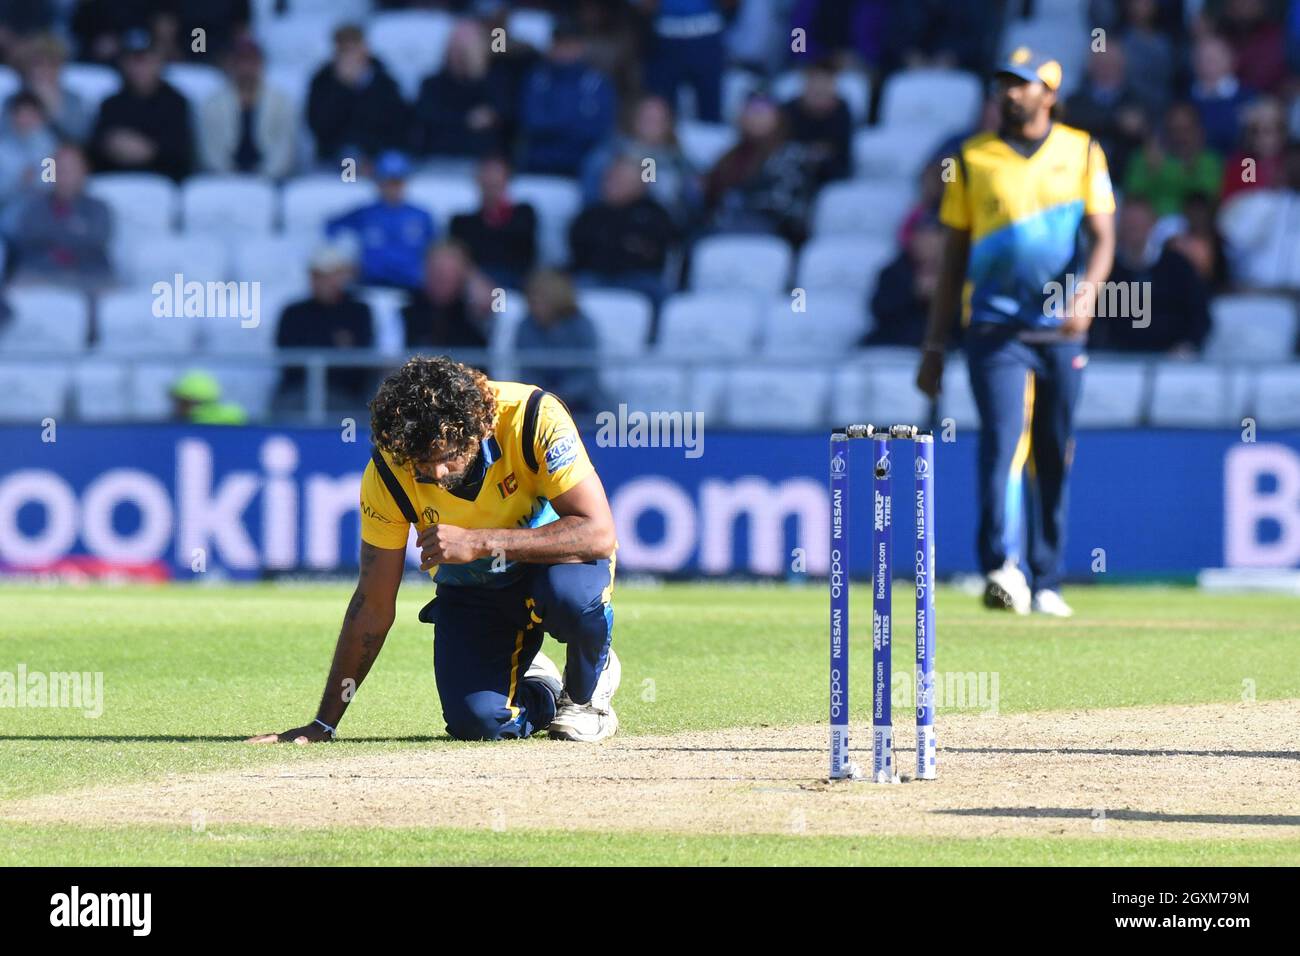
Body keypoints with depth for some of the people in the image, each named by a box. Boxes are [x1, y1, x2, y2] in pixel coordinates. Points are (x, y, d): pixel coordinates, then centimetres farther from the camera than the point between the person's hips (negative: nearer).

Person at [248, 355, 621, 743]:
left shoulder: (532, 416, -30)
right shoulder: (389, 472, -21)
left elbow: (599, 534, -34)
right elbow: (373, 607, -12)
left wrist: (479, 542, -41)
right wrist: (323, 724, -11)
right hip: (469, 591, 2)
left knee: (571, 592, -37)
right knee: (478, 722, -22)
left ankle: (586, 692, -3)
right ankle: (542, 693, 16)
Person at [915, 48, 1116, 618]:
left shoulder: (1082, 153, 8)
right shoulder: (973, 159, 8)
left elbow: (1102, 235, 0)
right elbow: (954, 255, 11)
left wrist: (1087, 291, -21)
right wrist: (934, 347, 8)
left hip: (1061, 331, 1)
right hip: (995, 328, -1)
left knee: (1055, 459, 6)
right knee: (1002, 443, -18)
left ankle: (1045, 585, 16)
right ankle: (1002, 570, -30)